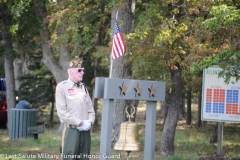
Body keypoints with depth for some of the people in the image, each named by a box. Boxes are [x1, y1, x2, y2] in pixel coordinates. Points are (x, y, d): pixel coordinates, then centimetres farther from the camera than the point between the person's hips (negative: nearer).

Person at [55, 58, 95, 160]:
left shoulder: (83, 87, 16)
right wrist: (80, 123, -14)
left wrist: (89, 122, -4)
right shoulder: (62, 87, -4)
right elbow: (62, 112, -12)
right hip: (71, 131, -6)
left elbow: (90, 109, 16)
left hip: (85, 131, 6)